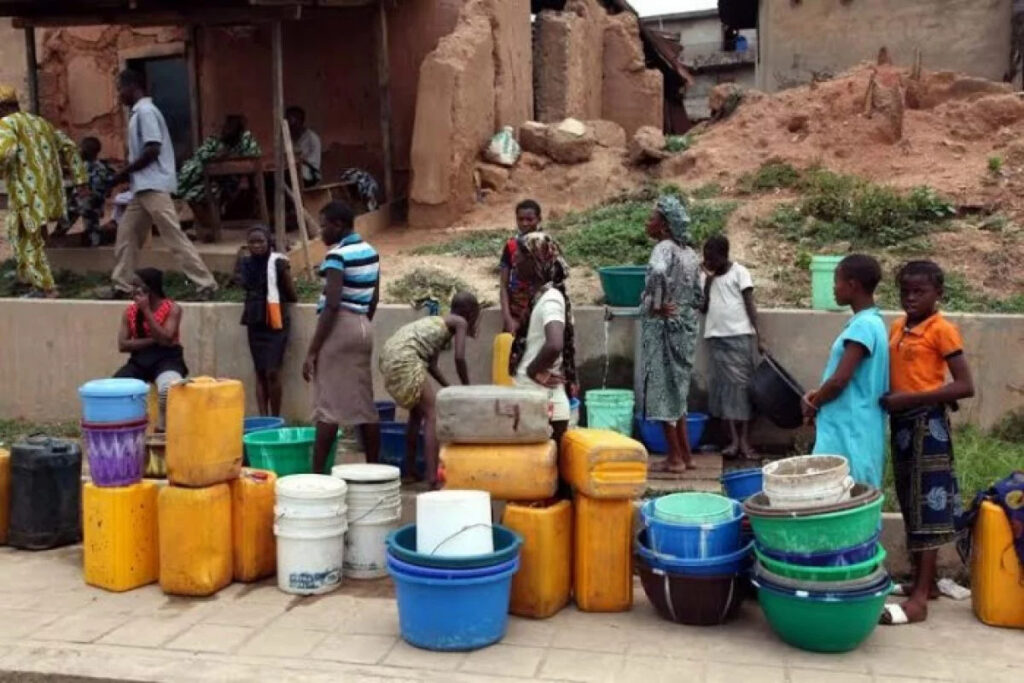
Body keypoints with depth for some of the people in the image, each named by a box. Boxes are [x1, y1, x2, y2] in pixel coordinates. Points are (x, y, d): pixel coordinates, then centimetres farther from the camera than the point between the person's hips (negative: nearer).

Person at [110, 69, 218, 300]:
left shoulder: (146, 111, -11)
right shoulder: (139, 112, 19)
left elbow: (153, 150, -20)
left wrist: (124, 172, -12)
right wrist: (127, 173, 11)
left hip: (153, 186, -10)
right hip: (144, 187, 10)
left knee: (174, 236, -10)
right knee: (126, 234, 12)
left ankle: (206, 284, -9)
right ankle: (122, 286, 19)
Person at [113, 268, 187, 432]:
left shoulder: (172, 309, -4)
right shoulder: (130, 311, 8)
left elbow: (165, 339, -17)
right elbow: (122, 345, -1)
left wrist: (146, 310, -15)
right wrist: (153, 340, -13)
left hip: (166, 358, -4)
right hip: (139, 359, 4)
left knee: (169, 388, -37)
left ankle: (163, 426, -11)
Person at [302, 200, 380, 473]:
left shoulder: (337, 255, -14)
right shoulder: (371, 252, 12)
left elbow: (332, 305, -20)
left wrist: (312, 351, -18)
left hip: (340, 327, -8)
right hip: (363, 327, 8)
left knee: (327, 406, -6)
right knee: (364, 404, 10)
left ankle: (317, 473, -4)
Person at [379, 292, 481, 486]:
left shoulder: (439, 322, 29)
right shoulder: (459, 322, 7)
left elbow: (431, 364, 30)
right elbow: (459, 358, -5)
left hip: (389, 357, 9)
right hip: (404, 359, -9)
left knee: (417, 411, 23)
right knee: (433, 413, -5)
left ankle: (410, 471, 27)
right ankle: (433, 478, -13)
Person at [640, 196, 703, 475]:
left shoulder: (664, 248, -14)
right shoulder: (689, 253, 11)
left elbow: (657, 273, -36)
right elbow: (697, 295, 15)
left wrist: (656, 304, -23)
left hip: (663, 327, -8)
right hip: (686, 326, 8)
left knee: (663, 391, 0)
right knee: (677, 391, 16)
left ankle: (675, 458, 4)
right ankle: (685, 454, 20)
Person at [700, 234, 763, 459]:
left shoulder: (739, 272, 1)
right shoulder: (706, 276, 13)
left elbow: (750, 305, -3)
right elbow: (703, 308, 6)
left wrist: (758, 336, -9)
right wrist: (708, 280, -2)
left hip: (739, 335, -4)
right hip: (716, 337, 4)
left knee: (742, 383, -3)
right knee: (724, 386, 0)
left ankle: (744, 440, -1)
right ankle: (733, 439, 0)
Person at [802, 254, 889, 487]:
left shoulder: (862, 325, -17)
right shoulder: (869, 322, 13)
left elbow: (840, 380, -21)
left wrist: (813, 405, -4)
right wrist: (819, 394, 9)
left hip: (849, 432, -10)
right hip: (851, 428, 10)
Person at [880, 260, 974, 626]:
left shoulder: (942, 329, -11)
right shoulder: (897, 328, 10)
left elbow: (965, 386, -16)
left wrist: (911, 398, -21)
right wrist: (887, 398, 0)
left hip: (927, 423, -8)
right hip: (902, 422, 8)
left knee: (928, 504, -5)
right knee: (912, 504, 14)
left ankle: (919, 598, -4)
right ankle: (924, 581, 26)